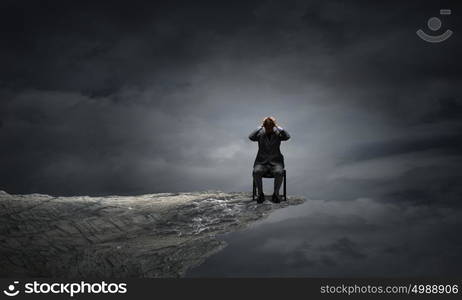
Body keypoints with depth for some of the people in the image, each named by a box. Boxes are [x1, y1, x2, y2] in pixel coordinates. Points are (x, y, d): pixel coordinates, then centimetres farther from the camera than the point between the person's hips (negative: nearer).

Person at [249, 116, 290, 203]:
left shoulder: (278, 134, 1)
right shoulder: (260, 134, 2)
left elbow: (287, 137, -20)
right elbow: (251, 137, -18)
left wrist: (277, 126, -16)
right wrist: (261, 127, -16)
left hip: (276, 161, 0)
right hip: (261, 162, 0)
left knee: (279, 173, -31)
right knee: (256, 172, -30)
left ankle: (276, 194, -10)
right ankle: (260, 194, -10)